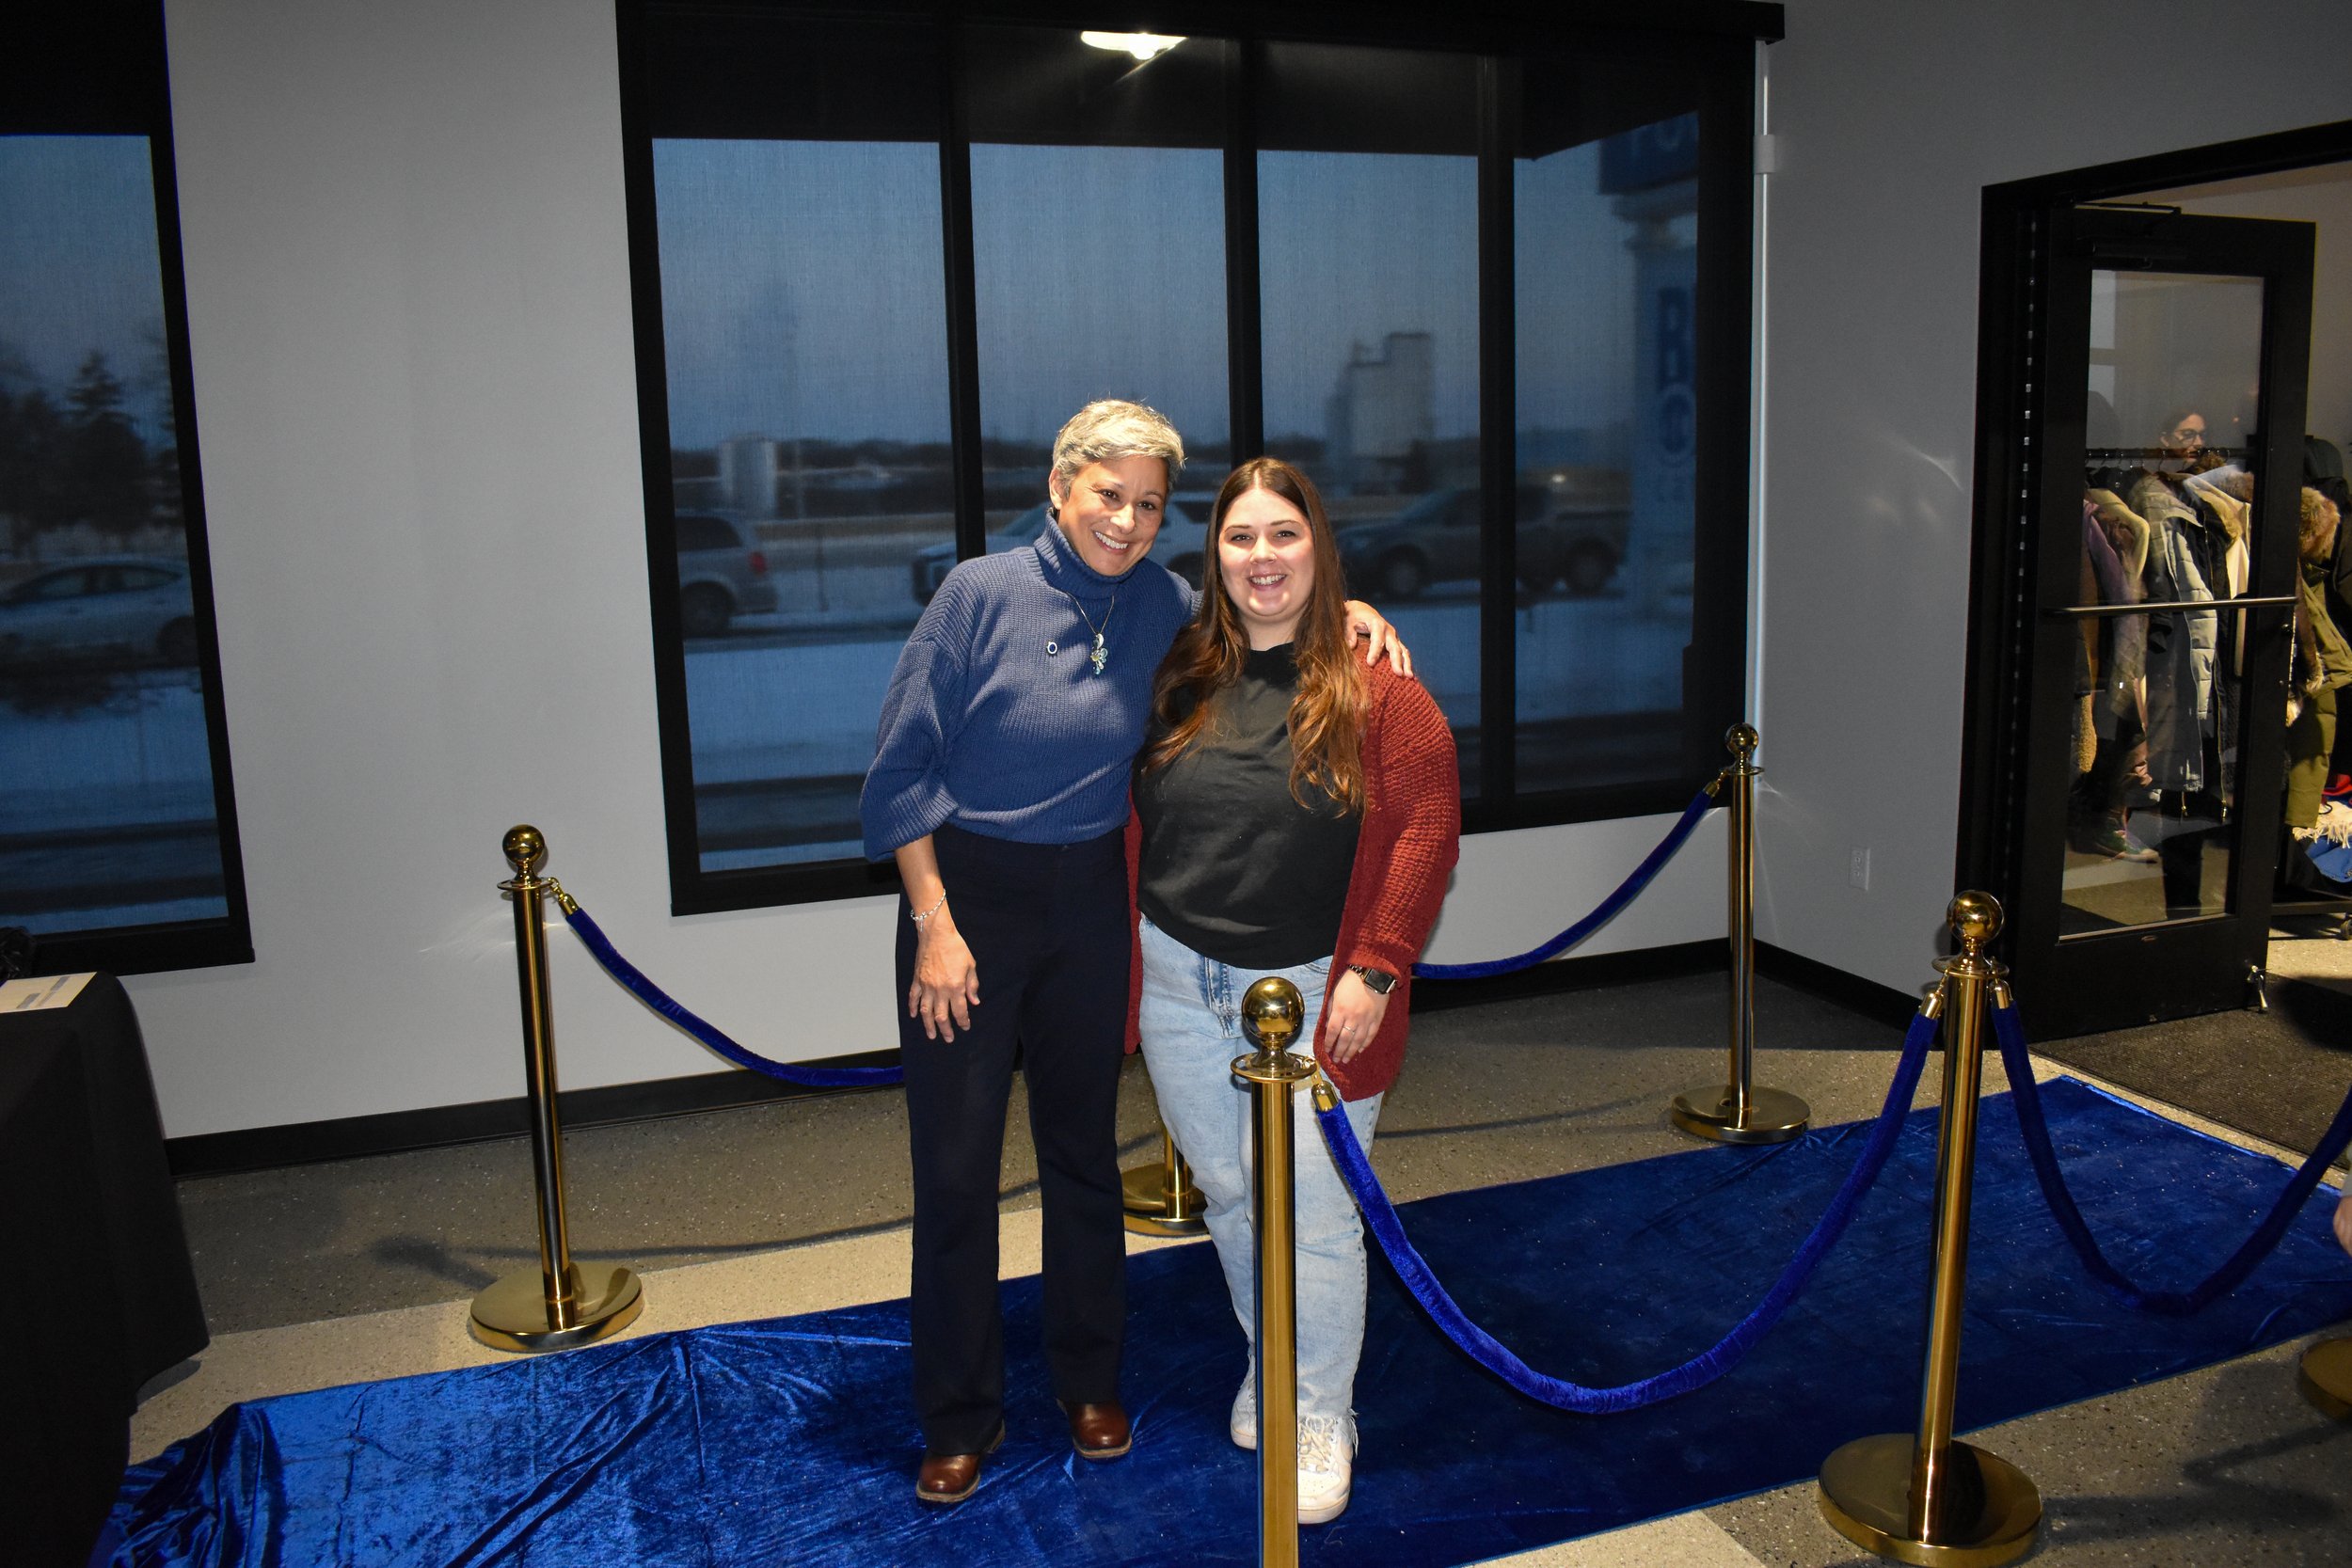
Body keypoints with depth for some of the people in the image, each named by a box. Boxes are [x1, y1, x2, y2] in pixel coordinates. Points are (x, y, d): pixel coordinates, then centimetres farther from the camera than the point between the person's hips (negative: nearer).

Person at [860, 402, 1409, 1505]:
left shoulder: (1161, 606, -2)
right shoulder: (982, 594, -13)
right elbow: (902, 771, -11)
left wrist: (1348, 610, -5)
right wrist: (934, 925, -14)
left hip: (1089, 898, 4)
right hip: (967, 889, -3)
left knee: (1083, 1148, 15)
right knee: (955, 1165, 4)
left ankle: (1088, 1382, 34)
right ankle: (960, 1421, 22)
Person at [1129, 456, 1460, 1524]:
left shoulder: (1372, 687, -9)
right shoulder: (1180, 678, 4)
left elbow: (1425, 832, -11)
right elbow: (1137, 827, 10)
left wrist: (1375, 971, -14)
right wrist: (1131, 959, 7)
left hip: (1314, 992, -4)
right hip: (1181, 986, 4)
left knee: (1309, 1209, 1)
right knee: (1228, 1196, 16)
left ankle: (1320, 1416, 21)